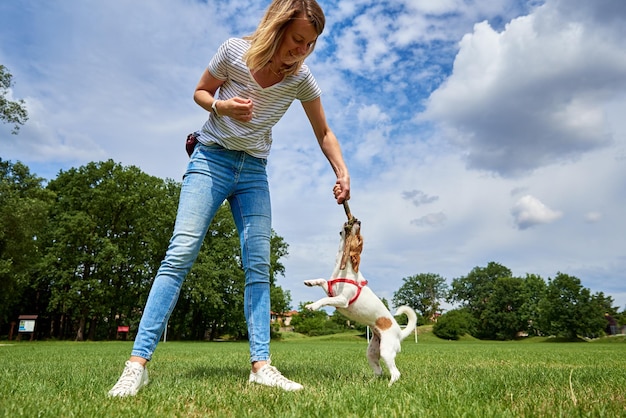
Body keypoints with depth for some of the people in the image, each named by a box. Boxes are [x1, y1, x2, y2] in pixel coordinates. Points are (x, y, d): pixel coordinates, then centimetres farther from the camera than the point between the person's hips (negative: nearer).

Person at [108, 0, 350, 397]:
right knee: (181, 253, -15)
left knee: (259, 267, -6)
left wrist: (342, 172, -9)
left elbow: (324, 132, 4)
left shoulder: (301, 77, -4)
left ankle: (261, 365, -3)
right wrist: (222, 106, -19)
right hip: (212, 159, -3)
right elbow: (200, 92, 3)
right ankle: (138, 362, -12)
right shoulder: (234, 51, -11)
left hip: (254, 171, 3)